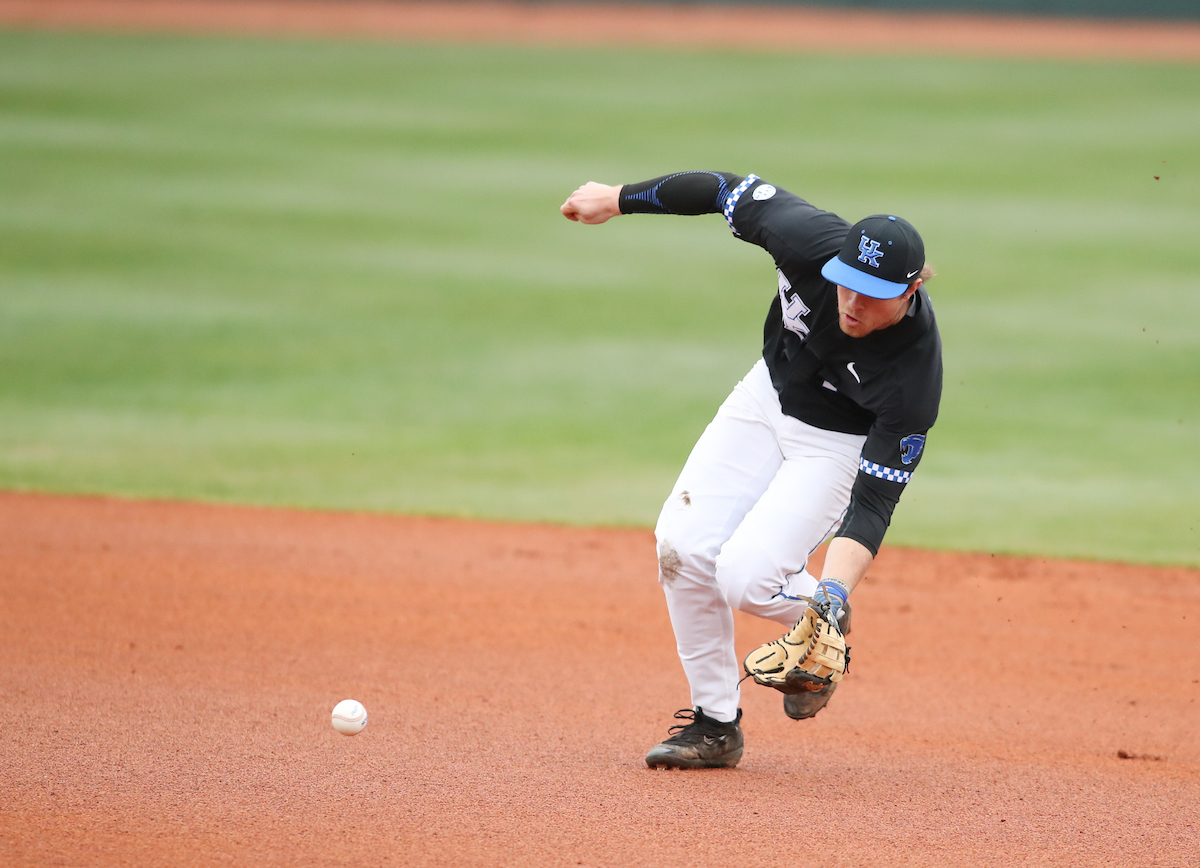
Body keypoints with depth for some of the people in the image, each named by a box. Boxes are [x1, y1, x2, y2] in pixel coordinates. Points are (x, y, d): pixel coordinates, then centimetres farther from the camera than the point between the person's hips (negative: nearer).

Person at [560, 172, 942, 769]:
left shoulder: (915, 374, -35)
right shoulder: (813, 242, -30)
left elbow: (874, 501, -34)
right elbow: (729, 190, -13)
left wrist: (834, 590, -47)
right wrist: (619, 198, -2)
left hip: (841, 444, -4)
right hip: (769, 393, 4)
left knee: (746, 575, -22)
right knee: (683, 547, -9)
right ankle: (715, 725, 7)